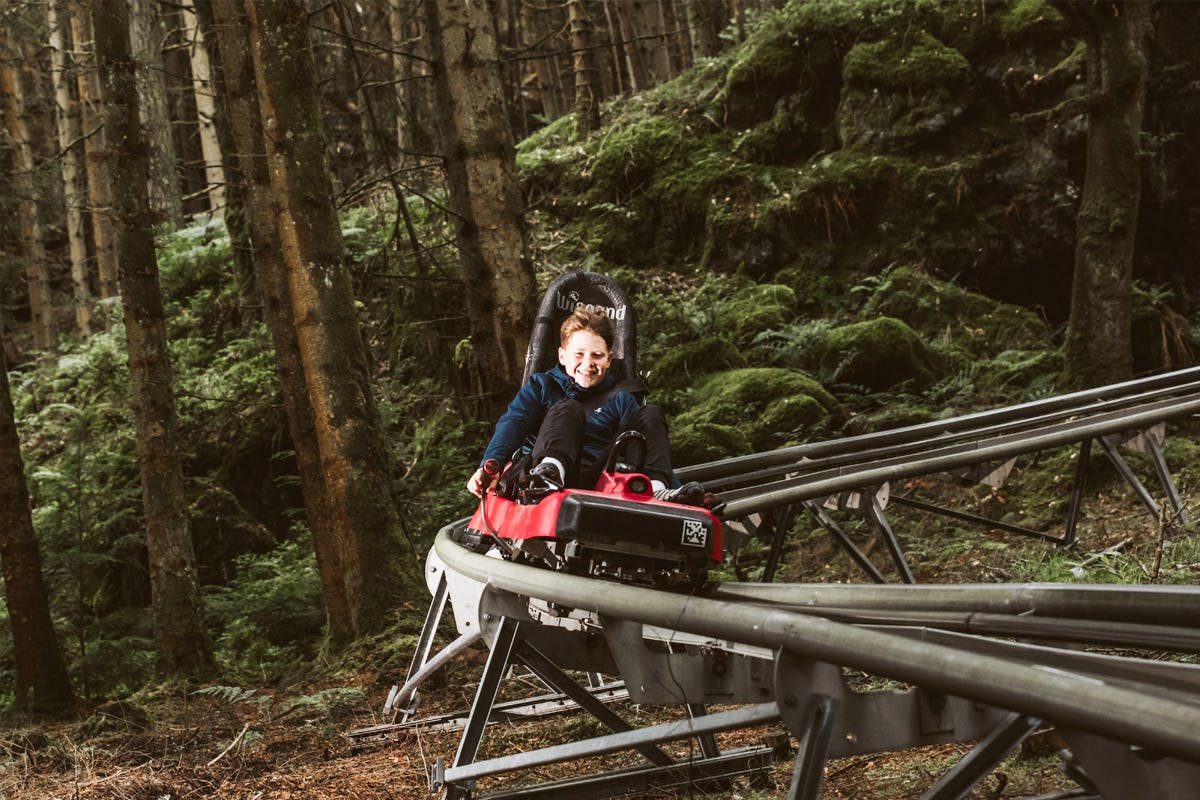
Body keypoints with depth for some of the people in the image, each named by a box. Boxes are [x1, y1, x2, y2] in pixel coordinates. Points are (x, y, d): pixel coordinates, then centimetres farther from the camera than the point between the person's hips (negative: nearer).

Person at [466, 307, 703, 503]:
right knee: (567, 409, -22)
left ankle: (657, 489, -35)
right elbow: (512, 423, 4)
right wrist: (490, 464, -19)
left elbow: (649, 447, 13)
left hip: (594, 483, 2)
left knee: (649, 415, -7)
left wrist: (675, 488, -6)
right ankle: (551, 469, -54)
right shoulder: (541, 385, 22)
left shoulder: (620, 400, 26)